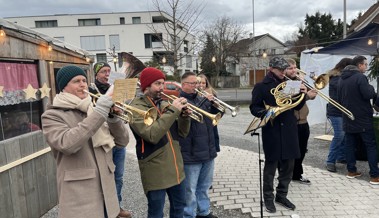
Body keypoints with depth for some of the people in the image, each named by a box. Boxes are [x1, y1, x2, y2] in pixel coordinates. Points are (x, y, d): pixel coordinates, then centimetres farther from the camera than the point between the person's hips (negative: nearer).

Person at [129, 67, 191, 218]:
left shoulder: (165, 105, 7)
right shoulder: (136, 108, -13)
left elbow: (182, 133, 8)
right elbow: (152, 135, -28)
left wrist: (184, 115, -11)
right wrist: (173, 111, -26)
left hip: (175, 168, 7)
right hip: (155, 171, -6)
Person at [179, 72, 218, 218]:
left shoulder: (199, 98, 13)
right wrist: (206, 102, -23)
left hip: (208, 150, 8)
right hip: (191, 153, -7)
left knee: (205, 185, 21)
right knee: (190, 189, 5)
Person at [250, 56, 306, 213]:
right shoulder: (261, 86, -3)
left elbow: (297, 107, 12)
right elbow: (254, 108, -6)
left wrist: (302, 94, -6)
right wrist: (267, 112, -24)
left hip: (289, 130, 5)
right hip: (272, 131, -5)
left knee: (288, 166, 12)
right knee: (271, 166, 5)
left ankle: (282, 196, 29)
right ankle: (268, 198, 20)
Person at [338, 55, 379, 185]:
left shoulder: (342, 78, 11)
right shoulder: (360, 77, -14)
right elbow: (368, 95, -20)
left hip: (347, 118, 7)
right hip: (362, 118, -7)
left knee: (350, 145, 10)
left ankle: (351, 171, 15)